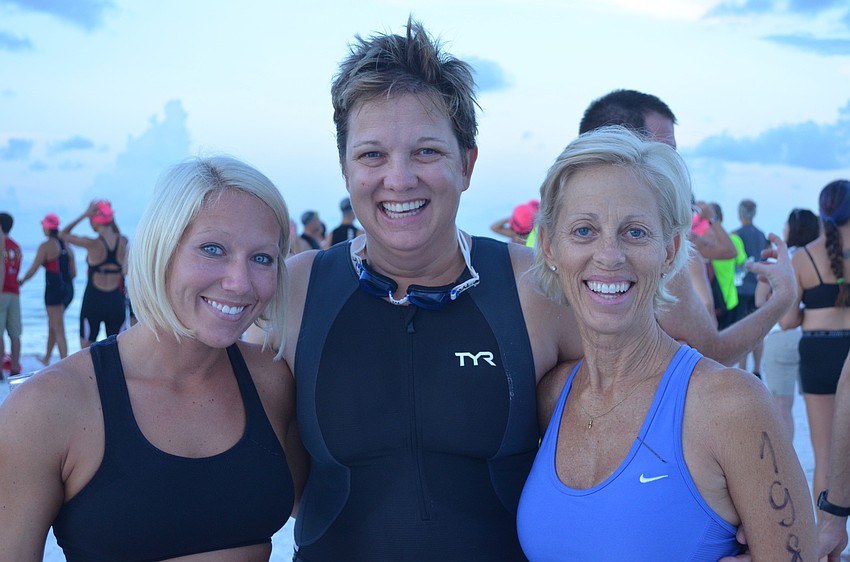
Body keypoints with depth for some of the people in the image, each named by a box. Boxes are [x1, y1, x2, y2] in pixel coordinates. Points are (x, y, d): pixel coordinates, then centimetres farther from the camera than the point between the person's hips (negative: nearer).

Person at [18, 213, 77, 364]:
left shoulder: (46, 246, -10)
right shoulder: (67, 246, 9)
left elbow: (33, 269, -9)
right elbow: (74, 273, 11)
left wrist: (21, 281, 7)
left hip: (54, 289, -7)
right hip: (68, 289, 7)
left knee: (59, 330, -5)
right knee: (52, 325, 23)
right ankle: (47, 358, 37)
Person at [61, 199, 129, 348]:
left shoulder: (93, 244, -13)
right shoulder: (123, 242, -2)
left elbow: (63, 234, -1)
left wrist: (84, 215, -7)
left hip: (94, 301, -3)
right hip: (116, 301, 3)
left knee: (87, 349, 7)